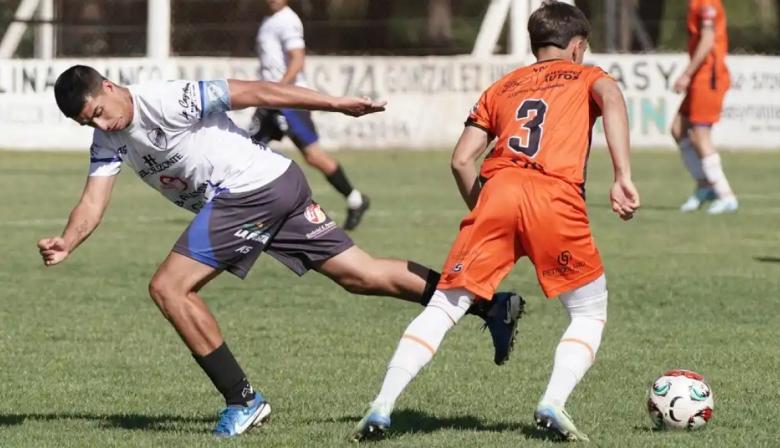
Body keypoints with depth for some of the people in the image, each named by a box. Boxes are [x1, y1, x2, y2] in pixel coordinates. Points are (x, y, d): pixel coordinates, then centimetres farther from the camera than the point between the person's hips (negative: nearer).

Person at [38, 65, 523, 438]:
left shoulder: (164, 100, -15)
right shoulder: (109, 140, 12)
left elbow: (253, 92, -15)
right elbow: (94, 201, 7)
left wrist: (337, 104, -14)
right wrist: (65, 245, -14)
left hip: (251, 187, -9)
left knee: (169, 288, -8)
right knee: (361, 274, 9)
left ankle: (243, 400, -4)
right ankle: (493, 305, 10)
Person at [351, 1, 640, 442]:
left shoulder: (503, 87, 30)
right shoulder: (585, 76, 22)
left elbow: (462, 160, 18)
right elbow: (611, 97, -4)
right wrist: (623, 176, -11)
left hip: (497, 189, 2)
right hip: (557, 197, -2)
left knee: (444, 306, 6)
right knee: (590, 313, 15)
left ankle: (381, 409, -6)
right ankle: (553, 404, -6)